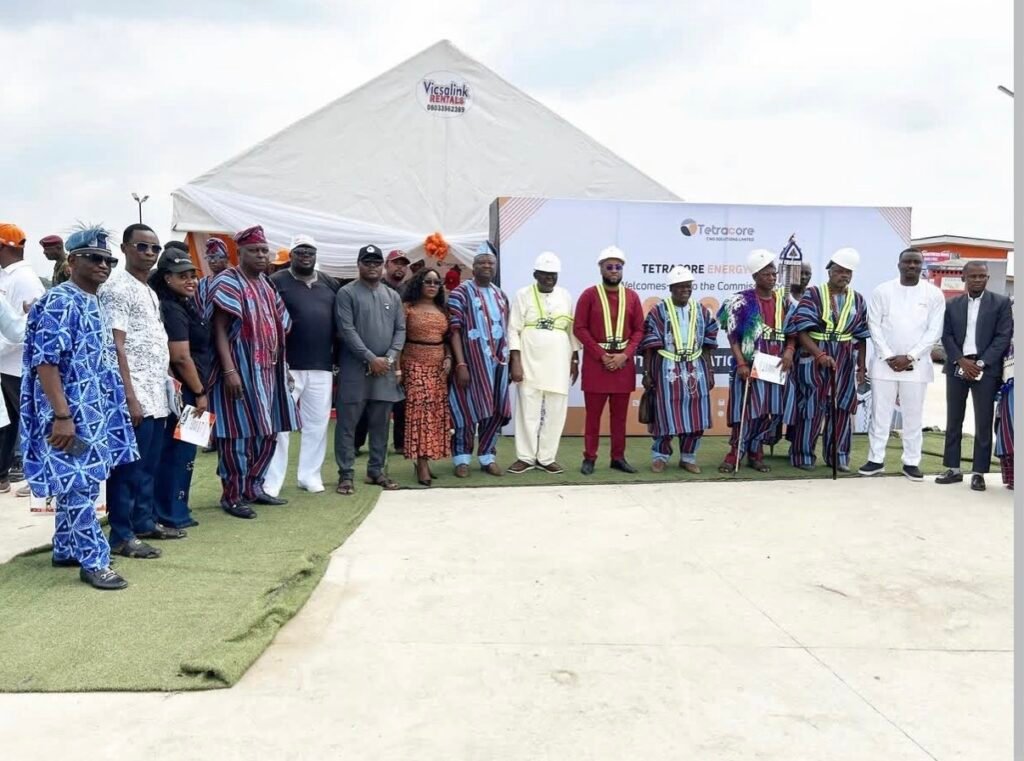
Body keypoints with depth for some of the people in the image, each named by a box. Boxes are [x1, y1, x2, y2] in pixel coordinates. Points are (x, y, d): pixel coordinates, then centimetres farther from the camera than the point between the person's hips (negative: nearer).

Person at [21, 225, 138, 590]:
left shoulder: (94, 304, 14)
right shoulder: (59, 302, -14)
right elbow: (45, 361, -20)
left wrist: (118, 404, 21)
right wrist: (61, 416, -24)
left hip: (93, 412, 10)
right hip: (71, 414, -10)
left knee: (77, 484, 16)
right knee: (79, 485, -4)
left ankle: (65, 549, 28)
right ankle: (93, 561, 3)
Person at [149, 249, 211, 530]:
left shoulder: (186, 303, 13)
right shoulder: (172, 310, -17)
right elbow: (181, 358, -22)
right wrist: (200, 392, -14)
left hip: (187, 388, 10)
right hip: (183, 389, -10)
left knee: (176, 449, 15)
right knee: (179, 449, -2)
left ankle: (173, 509, 25)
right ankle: (172, 514, 7)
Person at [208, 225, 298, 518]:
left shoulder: (266, 285, 15)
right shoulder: (228, 282, -9)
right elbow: (220, 330, -14)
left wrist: (280, 366, 16)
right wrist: (229, 371, -23)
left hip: (267, 370, 8)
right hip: (240, 370, -8)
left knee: (267, 431, 13)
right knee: (239, 431, -4)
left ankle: (253, 486, 25)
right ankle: (232, 495, 5)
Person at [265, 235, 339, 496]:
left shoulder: (330, 284, 13)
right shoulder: (277, 282, -2)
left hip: (322, 367, 5)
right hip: (286, 366, -4)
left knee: (317, 423, 10)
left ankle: (310, 475, 22)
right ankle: (271, 481, 5)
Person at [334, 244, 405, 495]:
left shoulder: (393, 296, 13)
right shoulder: (347, 293, -2)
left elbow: (400, 330, 8)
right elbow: (347, 330, -11)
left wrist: (390, 358, -7)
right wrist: (371, 358, -15)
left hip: (386, 368, 5)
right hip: (355, 368, -4)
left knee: (380, 423, 10)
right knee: (348, 423, -1)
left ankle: (376, 470, 21)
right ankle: (346, 474, 6)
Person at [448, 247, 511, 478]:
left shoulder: (501, 295, 13)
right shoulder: (461, 293, -5)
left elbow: (505, 330, 16)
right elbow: (455, 331, -11)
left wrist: (507, 360, 9)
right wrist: (461, 364, -18)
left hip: (498, 361, 6)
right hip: (472, 361, -5)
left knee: (496, 410, 8)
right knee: (468, 409, 0)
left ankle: (487, 456, 20)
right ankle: (462, 458, 13)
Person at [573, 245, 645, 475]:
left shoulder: (632, 296, 7)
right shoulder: (589, 295, -2)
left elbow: (639, 330, 6)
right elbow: (579, 329, -6)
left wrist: (625, 355, -9)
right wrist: (601, 355, -13)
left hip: (624, 362, 3)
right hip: (595, 362, -3)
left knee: (620, 414, 8)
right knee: (593, 413, 2)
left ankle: (618, 457, 17)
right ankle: (589, 458, 9)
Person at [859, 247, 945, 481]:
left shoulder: (934, 294, 2)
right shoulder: (882, 291, 2)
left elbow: (935, 331, -2)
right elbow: (874, 326, 0)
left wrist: (909, 357, -10)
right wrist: (888, 357, -9)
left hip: (917, 364, 0)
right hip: (884, 362, 0)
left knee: (913, 416, 6)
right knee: (879, 413, 3)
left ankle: (911, 462, 14)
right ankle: (876, 459, 12)